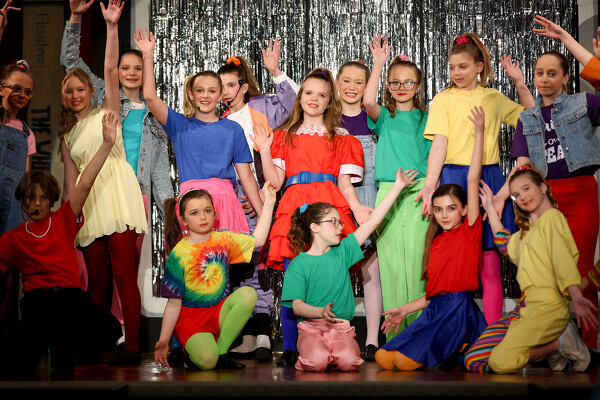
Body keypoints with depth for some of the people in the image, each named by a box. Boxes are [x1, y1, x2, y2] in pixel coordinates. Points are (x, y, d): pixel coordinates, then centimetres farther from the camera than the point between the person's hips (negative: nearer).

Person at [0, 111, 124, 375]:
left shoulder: (63, 220, 15)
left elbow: (85, 184, 6)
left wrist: (107, 144, -2)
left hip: (72, 295, 2)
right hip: (37, 299, -2)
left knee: (110, 329, -26)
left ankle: (63, 349, 3)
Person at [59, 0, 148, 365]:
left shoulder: (106, 113, 11)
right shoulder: (67, 133, 23)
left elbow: (110, 68, -1)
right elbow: (71, 180, 19)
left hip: (118, 191, -5)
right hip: (89, 202, 5)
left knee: (124, 274, -11)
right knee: (96, 278, 3)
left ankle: (132, 346, -12)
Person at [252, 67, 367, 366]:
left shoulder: (340, 138, 19)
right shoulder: (284, 136, 21)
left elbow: (345, 183, 12)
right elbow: (275, 182, 12)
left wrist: (357, 207, -6)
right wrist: (264, 150, 3)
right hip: (294, 207, 1)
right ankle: (289, 348, -1)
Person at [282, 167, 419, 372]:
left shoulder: (342, 251, 8)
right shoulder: (298, 264, -2)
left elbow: (373, 221, 7)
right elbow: (297, 305, -7)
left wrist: (397, 187, 6)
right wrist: (320, 312, -29)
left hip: (341, 326, 3)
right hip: (311, 326, -3)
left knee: (349, 361, -25)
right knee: (317, 362, -30)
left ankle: (334, 354, 7)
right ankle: (309, 349, 3)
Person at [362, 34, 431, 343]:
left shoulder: (426, 118, 13)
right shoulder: (384, 117, 11)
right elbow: (368, 101, -11)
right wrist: (378, 64, -14)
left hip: (418, 193, 0)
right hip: (388, 192, 0)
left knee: (416, 259, -6)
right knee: (391, 260, -2)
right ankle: (394, 333, 2)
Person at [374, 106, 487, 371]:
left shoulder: (470, 230, 1)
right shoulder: (435, 242, 18)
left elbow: (472, 179, -7)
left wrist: (480, 133, -9)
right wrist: (405, 309, 19)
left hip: (460, 310, -7)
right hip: (434, 310, 7)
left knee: (405, 361, -22)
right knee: (383, 358, -9)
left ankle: (459, 349, 2)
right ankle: (449, 348, 5)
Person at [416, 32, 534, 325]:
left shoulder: (494, 98, 15)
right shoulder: (443, 99, 7)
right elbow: (439, 144, -2)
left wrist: (519, 83, 9)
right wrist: (429, 186, -12)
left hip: (490, 179, 2)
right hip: (455, 179, -2)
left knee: (490, 264, -1)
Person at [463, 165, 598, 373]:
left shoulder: (552, 216, 0)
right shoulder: (529, 229, 25)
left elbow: (563, 257, -14)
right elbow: (506, 245, 40)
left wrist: (576, 297, -27)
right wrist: (490, 208, 38)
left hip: (548, 305, -9)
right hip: (526, 306, 9)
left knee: (502, 361, -30)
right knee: (473, 361, -5)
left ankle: (563, 343, -6)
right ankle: (548, 345, 2)